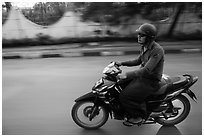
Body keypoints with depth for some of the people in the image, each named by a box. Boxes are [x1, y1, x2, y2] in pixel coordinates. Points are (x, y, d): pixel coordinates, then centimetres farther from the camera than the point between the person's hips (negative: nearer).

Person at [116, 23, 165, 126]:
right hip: (142, 76, 9)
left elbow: (147, 70, -31)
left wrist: (127, 75, -34)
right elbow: (138, 61, 19)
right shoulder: (144, 47, 6)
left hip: (150, 82, -9)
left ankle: (138, 116, 6)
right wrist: (122, 63, 9)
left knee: (124, 96, -18)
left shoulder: (157, 50, -23)